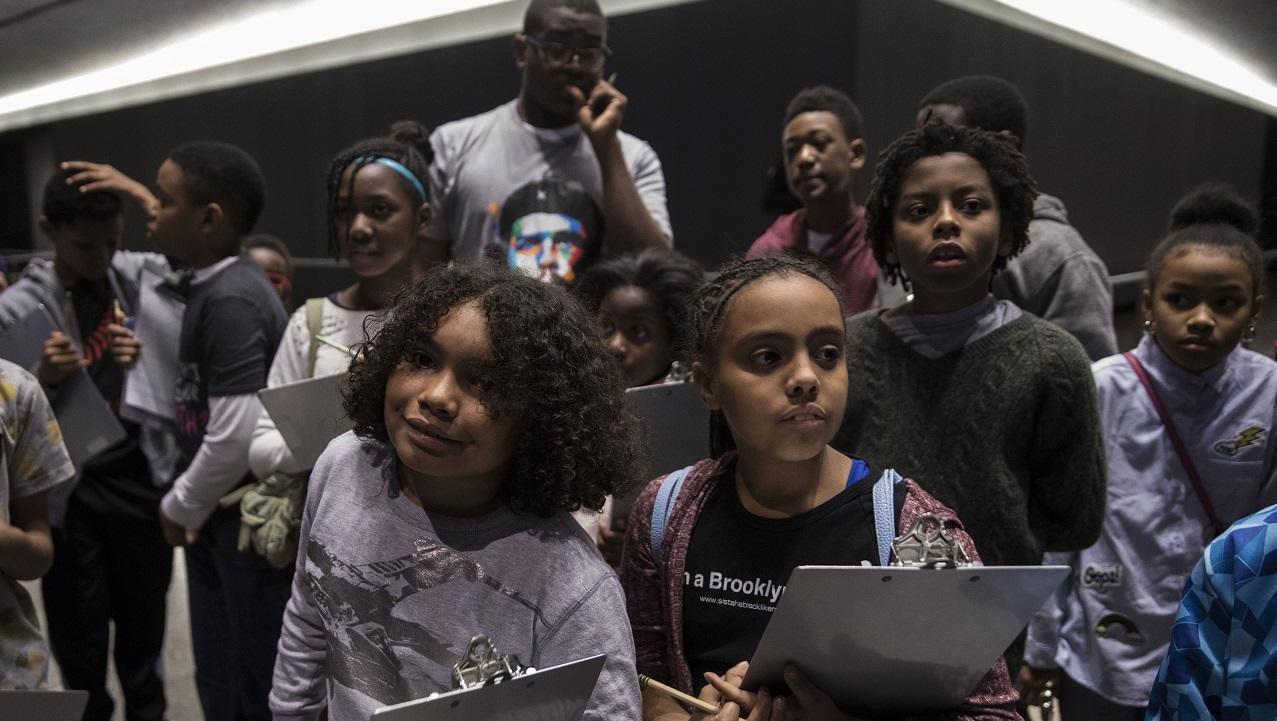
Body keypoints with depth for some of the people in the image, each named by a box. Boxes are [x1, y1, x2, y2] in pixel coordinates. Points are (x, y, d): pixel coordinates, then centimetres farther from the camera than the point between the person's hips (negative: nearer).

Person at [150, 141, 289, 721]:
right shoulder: (212, 287, 7)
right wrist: (192, 508, 11)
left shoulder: (231, 299, -22)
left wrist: (178, 507, -11)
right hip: (216, 523, 9)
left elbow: (237, 437, -27)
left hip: (252, 528, -9)